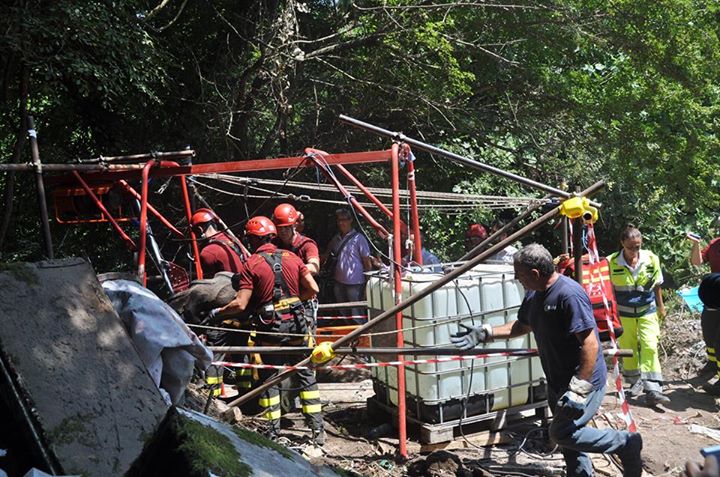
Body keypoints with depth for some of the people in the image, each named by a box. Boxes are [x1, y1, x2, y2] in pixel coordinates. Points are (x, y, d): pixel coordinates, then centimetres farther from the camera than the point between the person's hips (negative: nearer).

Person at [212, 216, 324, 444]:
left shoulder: (251, 264, -7)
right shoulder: (291, 257, 4)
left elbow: (240, 305, -11)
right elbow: (313, 290, 2)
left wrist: (217, 313, 3)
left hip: (270, 329, -3)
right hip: (296, 324, 3)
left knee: (269, 378, 9)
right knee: (305, 375, 12)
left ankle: (273, 431, 14)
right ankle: (317, 429, 14)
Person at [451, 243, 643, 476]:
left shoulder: (569, 295, -26)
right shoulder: (534, 295, 3)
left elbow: (591, 345, -28)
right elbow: (521, 326, 19)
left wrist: (578, 391, -29)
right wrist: (485, 333, 8)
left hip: (584, 380, -9)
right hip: (558, 381, 9)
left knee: (562, 433, -10)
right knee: (566, 434, 16)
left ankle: (626, 444, 7)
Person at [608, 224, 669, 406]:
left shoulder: (651, 259, -7)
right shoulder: (612, 262, -14)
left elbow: (657, 285, 7)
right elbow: (609, 289, -2)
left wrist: (660, 306, 16)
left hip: (647, 311, 0)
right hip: (624, 313, 0)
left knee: (650, 347, -10)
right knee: (628, 349, 9)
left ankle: (653, 390, -9)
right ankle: (636, 382, 28)